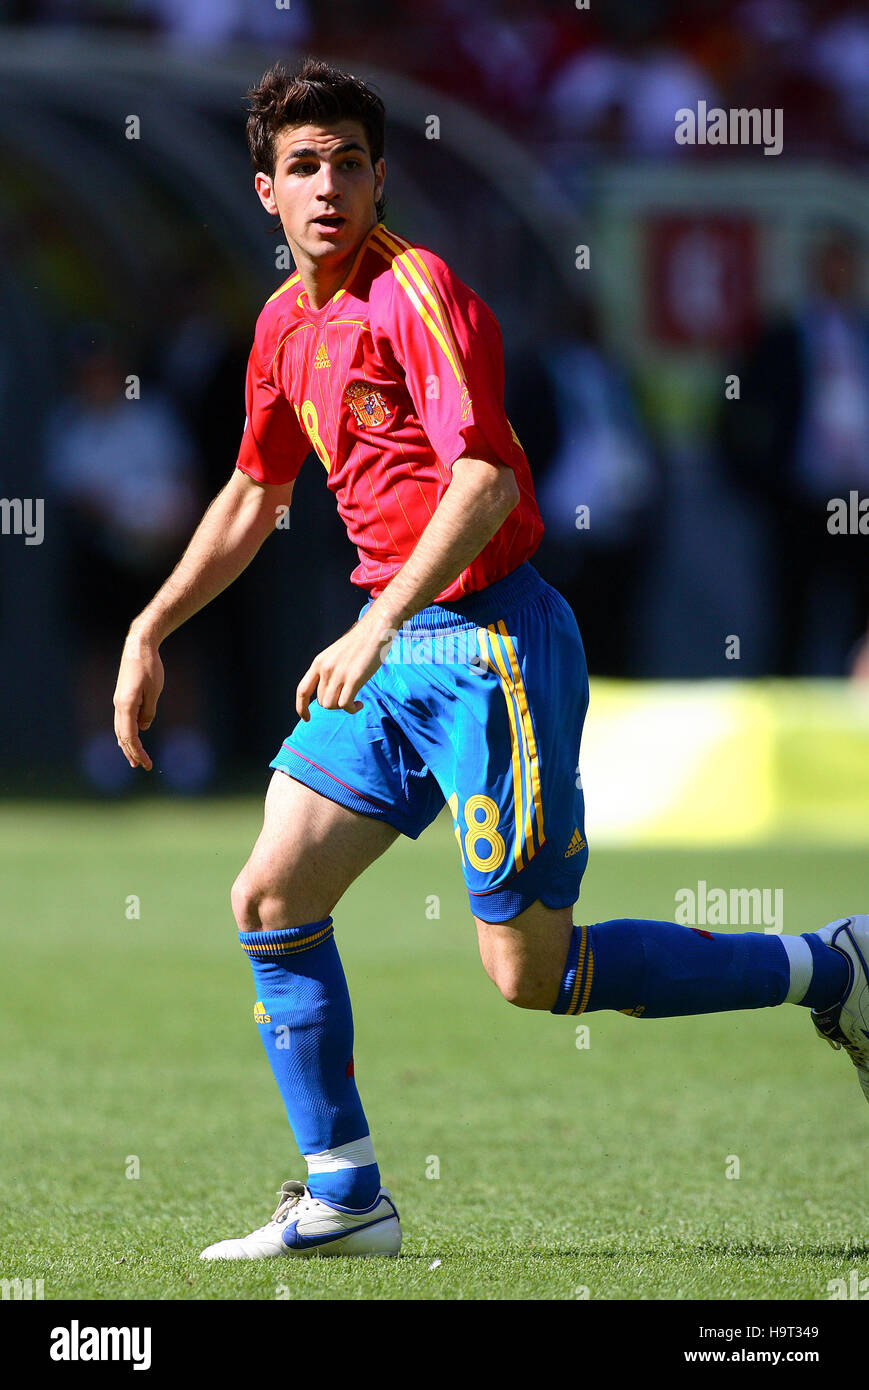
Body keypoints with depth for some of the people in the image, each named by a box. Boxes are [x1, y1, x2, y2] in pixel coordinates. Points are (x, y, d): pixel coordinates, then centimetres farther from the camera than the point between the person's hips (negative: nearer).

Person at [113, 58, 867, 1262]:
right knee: (271, 901, 1)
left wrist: (376, 629, -32)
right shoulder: (287, 323, 13)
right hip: (395, 654, 8)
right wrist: (150, 632, 22)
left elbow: (486, 481, -25)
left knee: (533, 972, -6)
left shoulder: (417, 291, -15)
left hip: (489, 641, -8)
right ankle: (342, 1197, 9)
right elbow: (252, 499, 27)